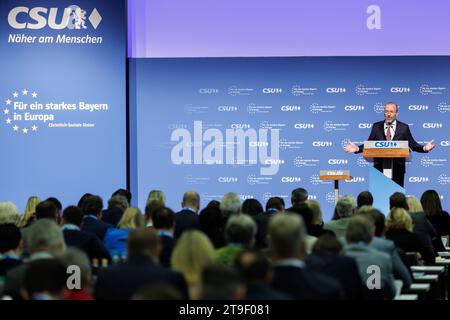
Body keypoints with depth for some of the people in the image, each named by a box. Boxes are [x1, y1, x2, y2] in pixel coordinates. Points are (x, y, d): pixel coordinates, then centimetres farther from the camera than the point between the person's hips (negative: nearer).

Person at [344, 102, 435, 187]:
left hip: (397, 168, -1)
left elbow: (413, 145, 4)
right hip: (379, 167, 1)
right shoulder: (376, 127, 8)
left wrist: (424, 148, -12)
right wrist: (357, 149, -8)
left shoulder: (404, 128, 5)